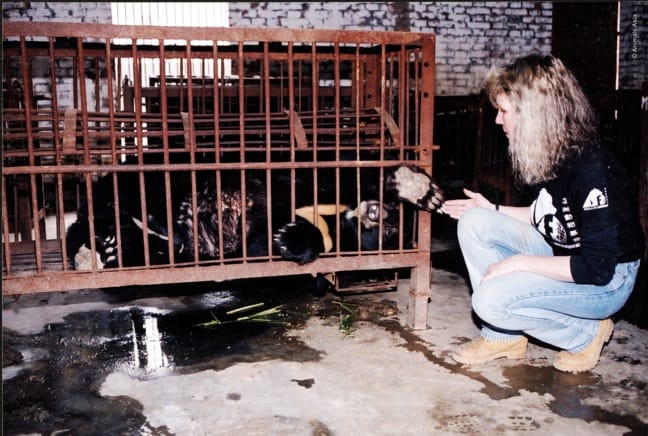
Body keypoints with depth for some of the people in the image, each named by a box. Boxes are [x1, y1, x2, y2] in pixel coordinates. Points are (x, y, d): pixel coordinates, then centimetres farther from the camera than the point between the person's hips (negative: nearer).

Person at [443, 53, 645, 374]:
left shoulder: (590, 168, -28)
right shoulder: (545, 156, -2)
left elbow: (597, 268, -27)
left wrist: (519, 262, -24)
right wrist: (492, 209, 5)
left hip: (606, 281, -8)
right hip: (560, 257, 8)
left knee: (491, 299, -26)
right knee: (474, 223, -8)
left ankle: (586, 334, 1)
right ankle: (504, 336, 2)